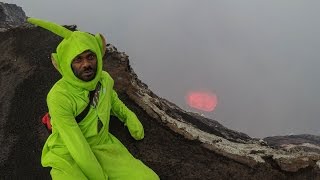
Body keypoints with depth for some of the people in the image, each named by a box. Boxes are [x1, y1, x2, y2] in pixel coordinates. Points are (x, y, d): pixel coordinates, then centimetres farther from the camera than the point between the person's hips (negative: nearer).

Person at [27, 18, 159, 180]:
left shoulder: (104, 79, -6)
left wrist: (130, 117, 5)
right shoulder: (58, 97, -26)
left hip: (103, 148, 5)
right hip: (68, 157, -4)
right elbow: (78, 148, -23)